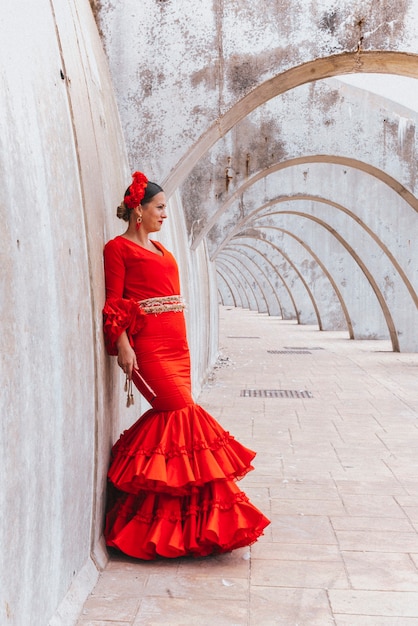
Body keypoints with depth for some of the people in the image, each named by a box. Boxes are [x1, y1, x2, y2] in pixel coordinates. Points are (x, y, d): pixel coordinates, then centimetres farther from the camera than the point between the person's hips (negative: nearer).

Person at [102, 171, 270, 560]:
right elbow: (113, 301, -8)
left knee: (171, 415, 3)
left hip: (175, 343, 8)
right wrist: (122, 346, -17)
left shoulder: (158, 249, 22)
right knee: (183, 411, -14)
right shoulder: (119, 248, -1)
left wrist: (180, 340, 18)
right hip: (148, 344, -8)